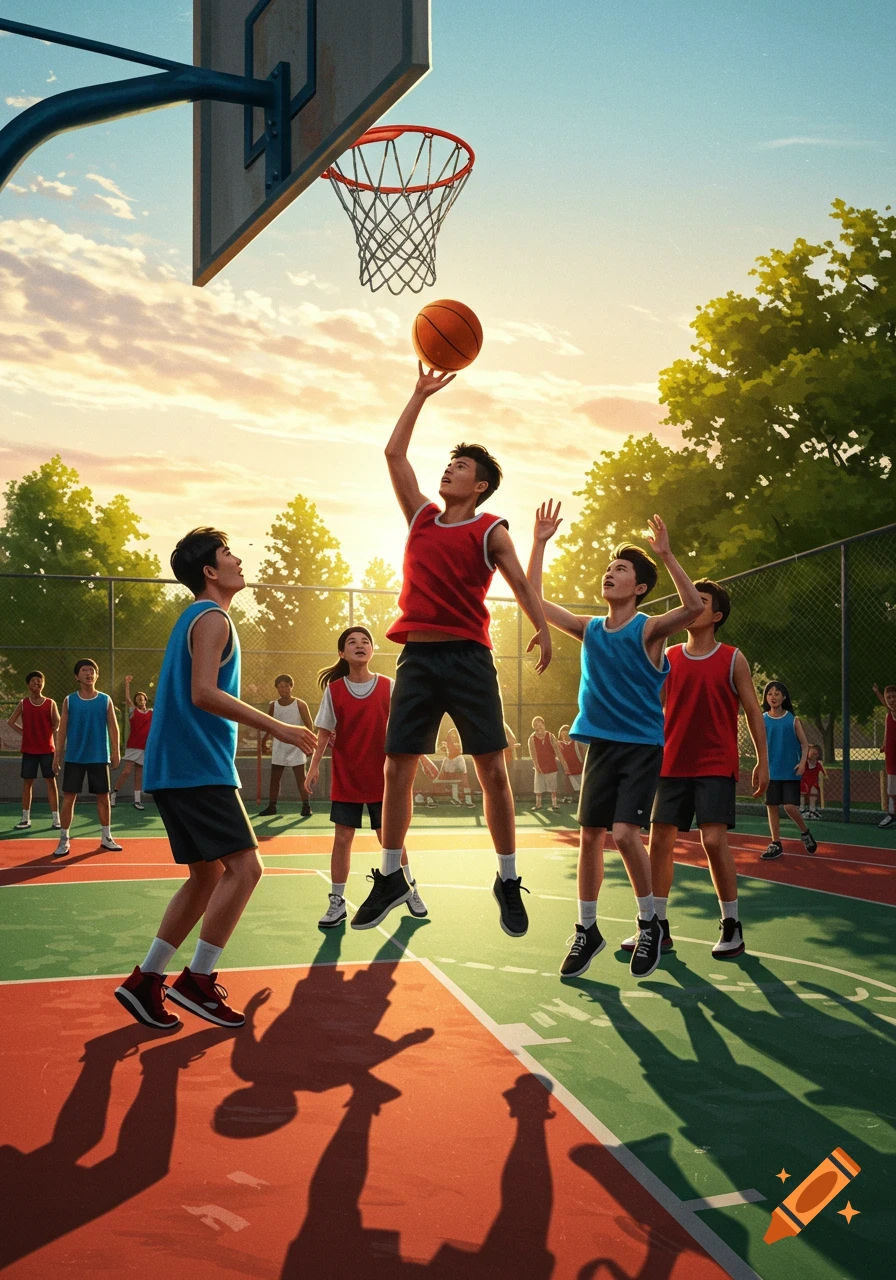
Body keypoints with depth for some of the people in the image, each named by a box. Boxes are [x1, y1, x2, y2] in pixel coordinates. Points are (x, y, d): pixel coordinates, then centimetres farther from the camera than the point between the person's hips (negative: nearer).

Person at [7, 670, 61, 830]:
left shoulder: (50, 703, 1)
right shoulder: (23, 703, 5)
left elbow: (57, 725, 1)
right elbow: (11, 721, 12)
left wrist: (57, 747, -6)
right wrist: (24, 732, 1)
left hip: (47, 749, -2)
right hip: (29, 750, 2)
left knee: (51, 782, -1)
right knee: (27, 783, 5)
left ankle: (56, 819, 1)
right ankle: (26, 819, 13)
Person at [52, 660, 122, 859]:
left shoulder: (105, 700, 3)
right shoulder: (69, 701, 3)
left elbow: (113, 728, 3)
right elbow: (62, 730, 4)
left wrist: (116, 751, -5)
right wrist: (57, 755, -1)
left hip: (99, 757, 0)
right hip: (74, 757, 0)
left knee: (103, 797, 5)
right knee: (68, 798, -2)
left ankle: (106, 838, 16)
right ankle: (64, 840, 6)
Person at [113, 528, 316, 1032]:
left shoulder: (198, 618, 21)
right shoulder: (212, 618, -10)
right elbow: (204, 693, -22)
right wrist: (278, 727, -23)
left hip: (179, 768, 10)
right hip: (198, 768, -10)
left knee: (209, 876, 12)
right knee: (244, 866, -12)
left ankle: (146, 981, 15)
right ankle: (197, 981, -7)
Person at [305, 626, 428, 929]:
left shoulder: (388, 687, -3)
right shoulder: (334, 690, -2)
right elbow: (324, 732, -1)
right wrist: (314, 766, -8)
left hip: (381, 778, 0)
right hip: (345, 779, 0)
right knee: (342, 838, 1)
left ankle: (410, 890, 26)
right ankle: (337, 903, 10)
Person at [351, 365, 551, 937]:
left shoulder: (490, 531, 4)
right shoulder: (422, 516, 15)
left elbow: (520, 583, 0)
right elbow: (394, 452, 17)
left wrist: (543, 628, -16)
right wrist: (421, 393, 16)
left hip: (469, 657, -4)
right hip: (417, 655, 4)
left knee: (493, 768, -4)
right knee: (397, 766, 3)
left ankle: (508, 879, 7)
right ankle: (392, 876, 15)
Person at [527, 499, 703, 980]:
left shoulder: (649, 629, -9)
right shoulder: (589, 628, 6)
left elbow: (694, 606, -28)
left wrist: (666, 555, -33)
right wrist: (540, 543, 2)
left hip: (643, 746, -5)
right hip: (600, 745, 5)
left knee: (625, 834, -16)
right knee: (590, 836, 5)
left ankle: (650, 924, 5)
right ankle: (587, 930, 19)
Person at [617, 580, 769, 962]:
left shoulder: (733, 659, -1)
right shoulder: (668, 658, 7)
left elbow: (752, 712, 2)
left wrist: (762, 761, -2)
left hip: (716, 766, -4)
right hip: (673, 765, 4)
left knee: (714, 840, -13)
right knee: (659, 840, 2)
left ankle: (731, 927, 2)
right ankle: (658, 927, 14)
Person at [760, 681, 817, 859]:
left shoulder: (792, 720, -1)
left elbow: (805, 744, 2)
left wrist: (802, 762, -13)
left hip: (791, 771, -2)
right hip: (771, 772, 2)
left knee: (790, 807, -8)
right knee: (772, 807, 3)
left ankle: (805, 832, 19)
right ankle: (776, 844, 13)